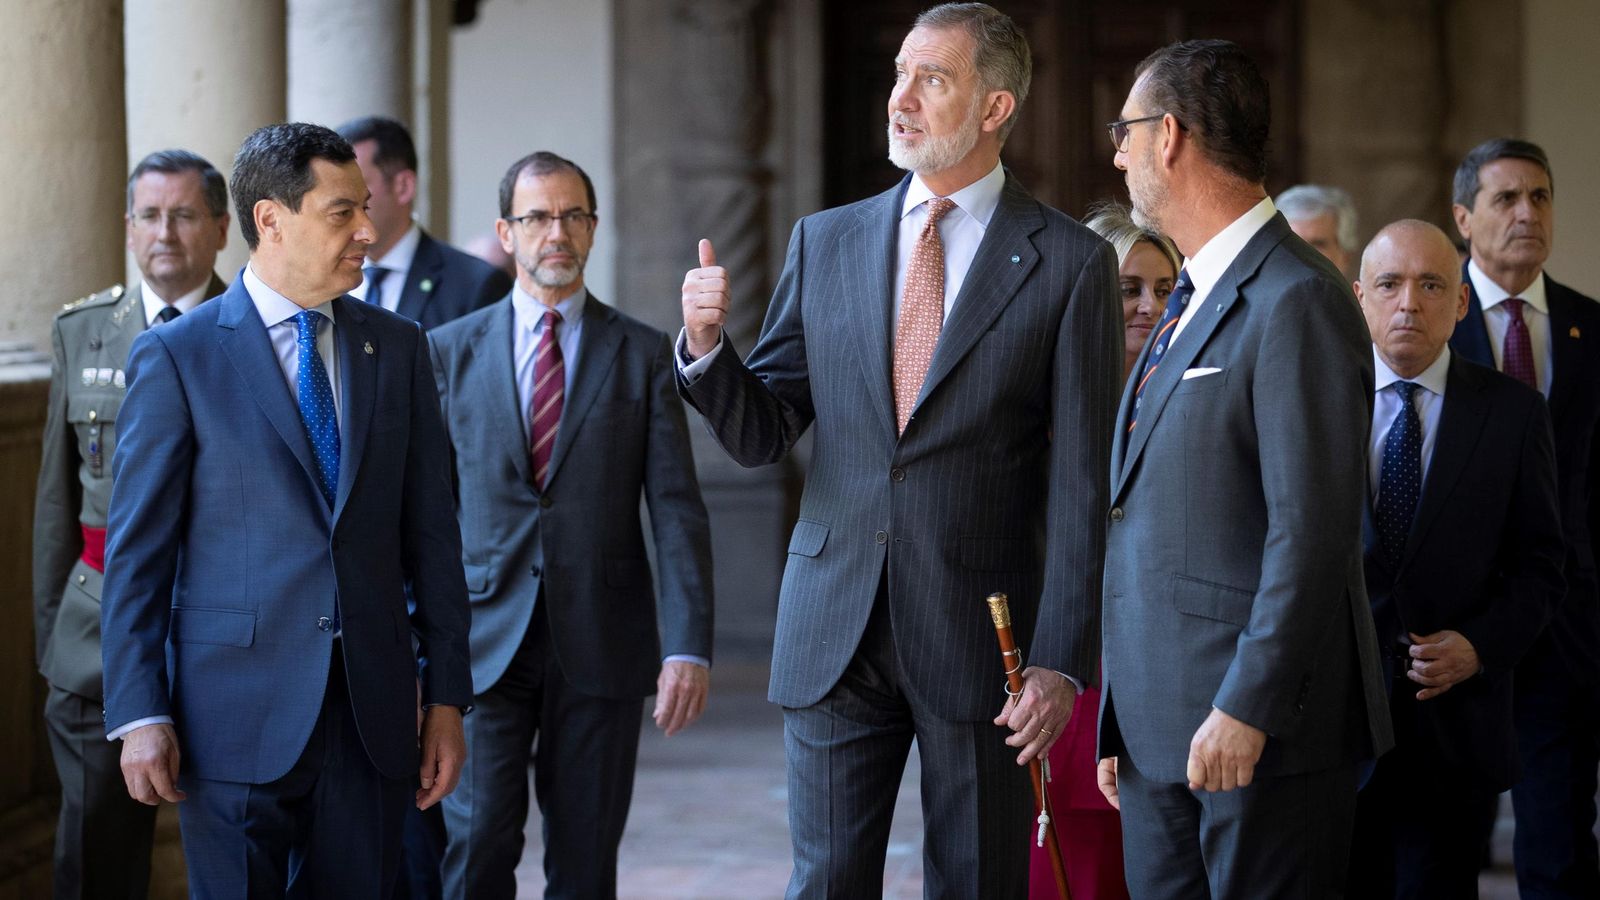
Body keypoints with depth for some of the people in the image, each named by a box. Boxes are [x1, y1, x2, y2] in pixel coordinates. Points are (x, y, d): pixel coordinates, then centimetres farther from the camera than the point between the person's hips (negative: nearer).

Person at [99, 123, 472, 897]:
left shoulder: (398, 348, 9)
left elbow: (431, 533, 10)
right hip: (238, 714, -3)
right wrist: (138, 717, -8)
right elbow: (136, 551, -3)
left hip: (374, 711, 4)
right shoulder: (175, 357, -2)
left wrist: (447, 695, 6)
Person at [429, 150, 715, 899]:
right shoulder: (450, 351, 8)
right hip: (484, 641, 0)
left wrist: (689, 645, -10)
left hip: (600, 646, 0)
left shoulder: (643, 355, 6)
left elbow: (677, 510, 0)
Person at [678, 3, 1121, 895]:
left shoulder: (1069, 262, -3)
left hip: (979, 637, -3)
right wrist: (707, 345, -11)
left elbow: (1081, 486, -6)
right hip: (837, 628, 3)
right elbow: (762, 435, 9)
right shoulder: (826, 242, 9)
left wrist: (1060, 661, -11)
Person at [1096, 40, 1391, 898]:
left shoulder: (1297, 302, -12)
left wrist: (1244, 711, -21)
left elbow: (1312, 533, -19)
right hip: (1159, 731, 9)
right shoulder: (1191, 299, 18)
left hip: (1262, 735, -9)